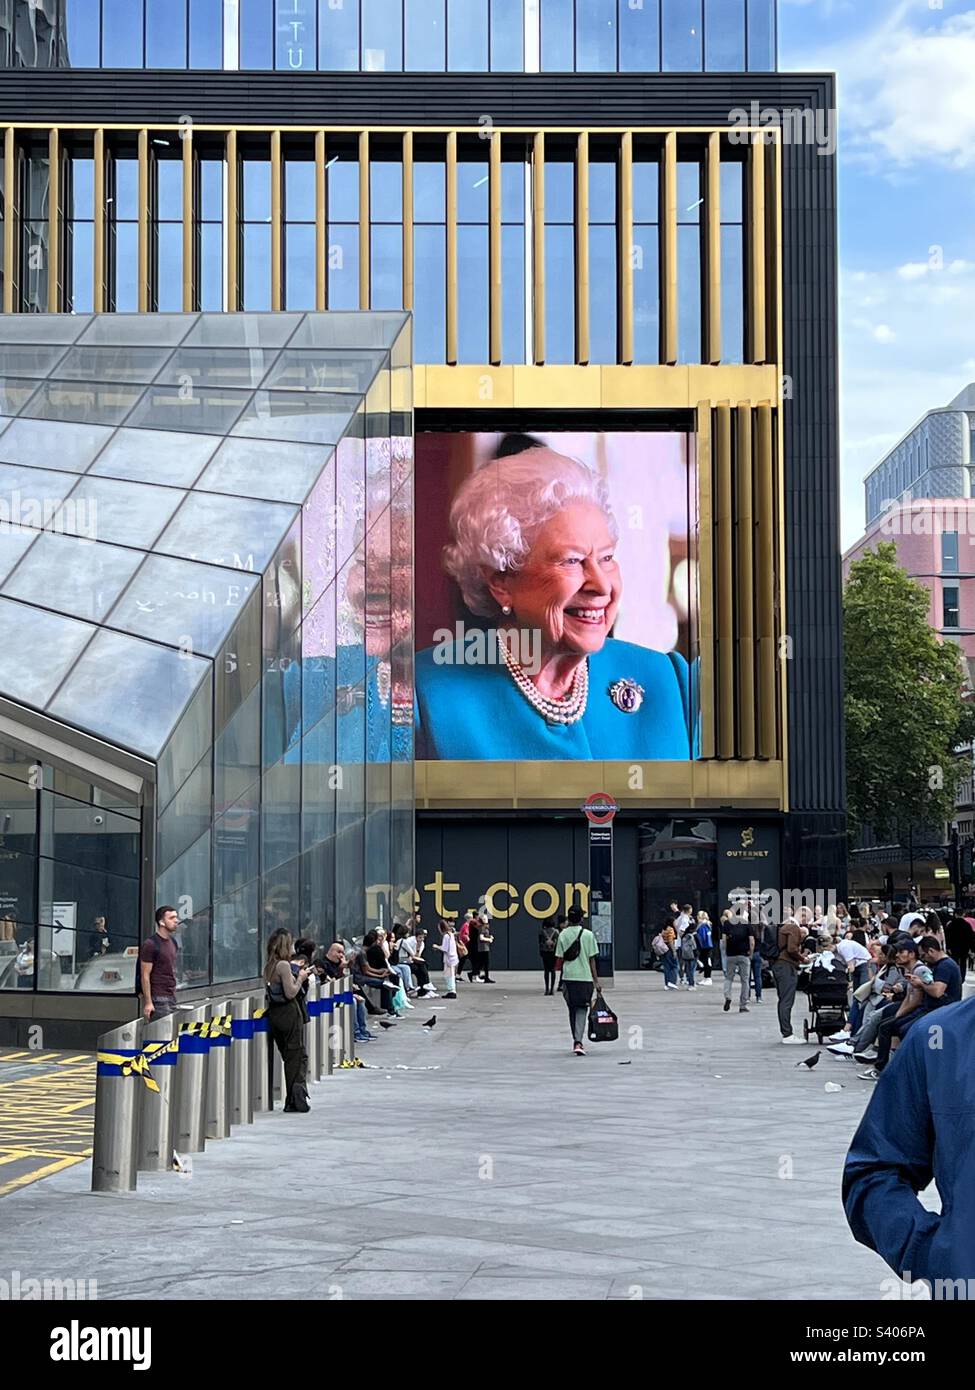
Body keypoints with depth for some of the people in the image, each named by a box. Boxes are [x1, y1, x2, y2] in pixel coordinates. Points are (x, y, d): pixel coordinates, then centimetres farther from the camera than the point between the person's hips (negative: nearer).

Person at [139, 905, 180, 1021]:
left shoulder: (172, 941, 13)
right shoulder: (150, 945, -12)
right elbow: (145, 976, -13)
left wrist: (174, 992, 17)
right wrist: (148, 1003, -16)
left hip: (172, 997, 8)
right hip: (158, 998, -8)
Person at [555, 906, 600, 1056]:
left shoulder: (563, 935, 2)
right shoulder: (588, 935, -4)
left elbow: (560, 959, 1)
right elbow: (592, 960, -2)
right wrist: (596, 980, 3)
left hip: (568, 977, 2)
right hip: (585, 977, -2)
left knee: (572, 1009, 16)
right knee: (581, 1009, 0)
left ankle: (576, 1041, 24)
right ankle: (578, 1042, -16)